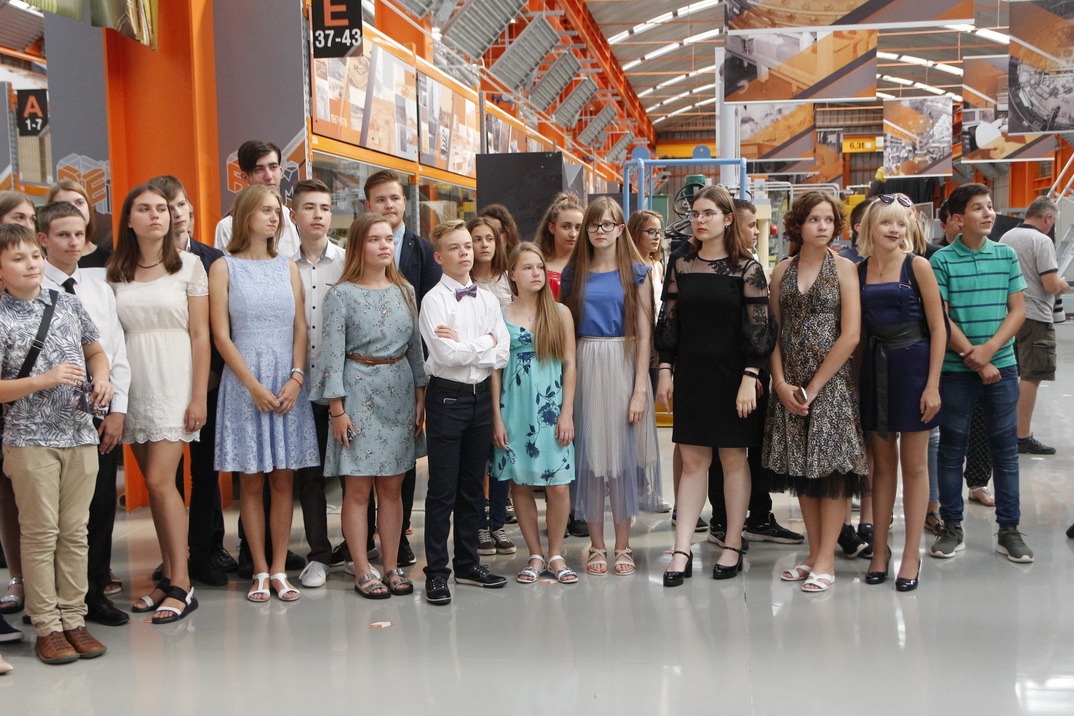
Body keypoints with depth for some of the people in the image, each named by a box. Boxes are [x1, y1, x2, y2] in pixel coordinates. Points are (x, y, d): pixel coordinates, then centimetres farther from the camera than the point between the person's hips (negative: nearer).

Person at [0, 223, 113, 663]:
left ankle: (74, 619, 19)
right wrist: (45, 380, -19)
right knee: (41, 533, 3)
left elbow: (95, 350, 19)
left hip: (80, 434, 4)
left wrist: (101, 378, -1)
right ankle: (47, 627, 13)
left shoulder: (68, 304, 7)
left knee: (75, 531, 9)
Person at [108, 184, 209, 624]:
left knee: (160, 481, -11)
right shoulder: (115, 273, 10)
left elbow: (200, 336, -2)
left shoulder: (188, 265, 1)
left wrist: (199, 397, -7)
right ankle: (169, 578, 15)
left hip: (174, 385, -3)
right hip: (133, 389, 4)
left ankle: (181, 584, -4)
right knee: (155, 486, 7)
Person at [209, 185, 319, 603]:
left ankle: (279, 569, 11)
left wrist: (296, 378, -8)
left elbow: (300, 329, 7)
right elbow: (222, 336, -4)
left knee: (283, 479, 4)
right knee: (251, 482, 2)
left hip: (289, 384, 3)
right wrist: (255, 387, -12)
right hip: (244, 383, -3)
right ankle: (260, 571, 10)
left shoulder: (287, 267, 11)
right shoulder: (224, 267, 2)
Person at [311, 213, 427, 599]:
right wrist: (337, 408, -12)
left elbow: (415, 346, 12)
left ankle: (391, 566, 17)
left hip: (400, 392, 4)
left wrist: (421, 394, 7)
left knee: (392, 486, 9)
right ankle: (362, 571, 10)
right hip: (360, 393, -4)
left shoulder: (404, 291, 9)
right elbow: (333, 353, -8)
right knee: (359, 488, 1)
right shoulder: (342, 295, -6)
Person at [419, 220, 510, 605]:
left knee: (472, 487, 15)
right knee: (442, 490, 0)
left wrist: (463, 345, -13)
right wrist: (485, 342, -7)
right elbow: (446, 355, -19)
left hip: (481, 395, 5)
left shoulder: (488, 299, 8)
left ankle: (468, 563, 26)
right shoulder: (434, 300, -8)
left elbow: (502, 354, -1)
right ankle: (436, 572, 9)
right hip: (448, 396, -5)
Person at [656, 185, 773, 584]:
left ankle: (733, 546, 16)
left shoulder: (746, 268, -4)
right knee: (692, 462, 3)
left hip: (731, 374, -3)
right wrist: (665, 370, 3)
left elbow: (757, 327, -6)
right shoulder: (681, 266, 7)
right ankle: (682, 551, 3)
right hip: (690, 374, 3)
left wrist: (749, 378, -12)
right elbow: (669, 321, 9)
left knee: (733, 459, 5)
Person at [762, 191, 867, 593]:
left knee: (832, 468, -4)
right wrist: (781, 383, -7)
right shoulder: (782, 271, 8)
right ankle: (813, 555, 17)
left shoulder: (843, 269, -2)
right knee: (801, 469, 7)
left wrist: (814, 386, -11)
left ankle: (826, 561, 3)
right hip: (789, 386, 4)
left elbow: (850, 336, -9)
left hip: (832, 381, -3)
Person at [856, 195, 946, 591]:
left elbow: (938, 328, -5)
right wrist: (855, 375, 0)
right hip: (873, 368, 3)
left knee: (913, 464, 4)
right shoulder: (858, 271, 5)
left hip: (912, 365, -3)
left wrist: (933, 384, -11)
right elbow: (854, 328, 9)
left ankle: (911, 554, 13)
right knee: (882, 462, 11)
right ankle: (879, 548, 21)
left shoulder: (917, 266, -4)